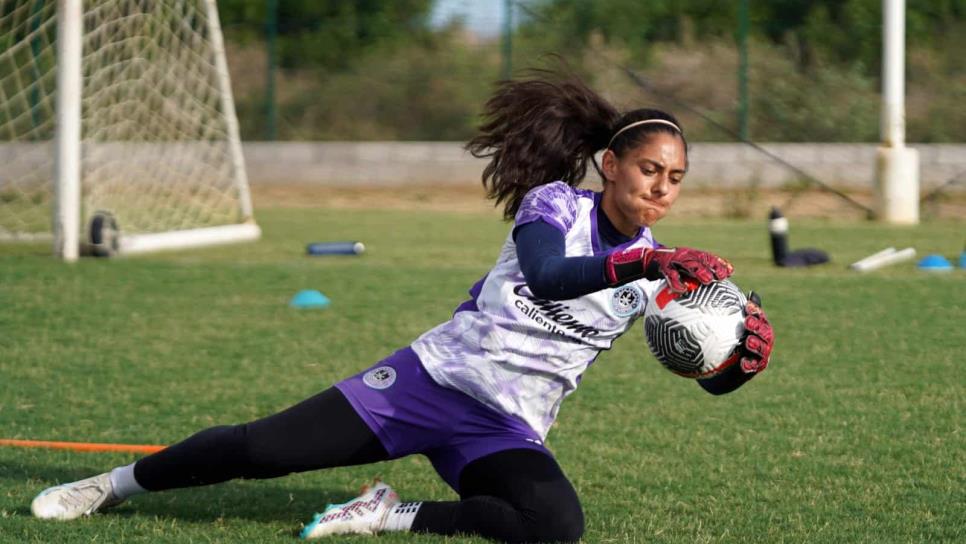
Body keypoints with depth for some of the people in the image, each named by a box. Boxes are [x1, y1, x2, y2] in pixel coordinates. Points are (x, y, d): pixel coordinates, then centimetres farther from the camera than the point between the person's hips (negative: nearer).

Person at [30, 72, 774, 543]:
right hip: (435, 377, -2)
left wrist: (744, 354, -22)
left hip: (507, 431, 3)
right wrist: (637, 264, -43)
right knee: (261, 449, -10)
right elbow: (547, 278, -28)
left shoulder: (652, 272, 4)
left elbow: (712, 377, 2)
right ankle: (115, 484, 15)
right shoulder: (555, 203, -6)